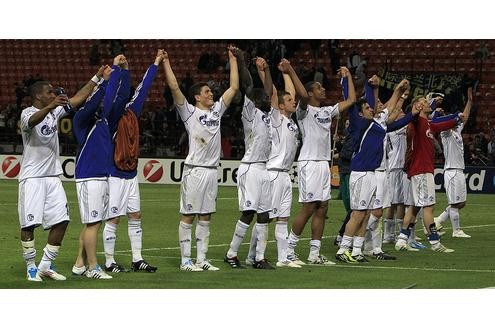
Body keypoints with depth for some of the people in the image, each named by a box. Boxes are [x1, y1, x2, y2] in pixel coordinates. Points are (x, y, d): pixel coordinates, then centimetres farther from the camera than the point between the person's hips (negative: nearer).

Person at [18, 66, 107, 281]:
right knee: (29, 223, -6)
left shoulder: (55, 111, 11)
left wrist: (97, 77, 11)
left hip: (53, 176, 7)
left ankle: (46, 266, 9)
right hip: (31, 177, -7)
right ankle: (31, 267, 4)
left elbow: (78, 98, 15)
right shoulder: (28, 113, -11)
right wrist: (50, 107, -53)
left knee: (61, 221, 1)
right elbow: (33, 120, -35)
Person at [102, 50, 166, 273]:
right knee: (113, 220, -2)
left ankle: (137, 260, 15)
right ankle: (109, 262, 4)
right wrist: (124, 70, -31)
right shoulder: (111, 117, -13)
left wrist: (156, 64, 14)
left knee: (135, 217, 9)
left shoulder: (131, 113, 6)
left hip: (130, 174, 7)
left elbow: (142, 89, 11)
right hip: (114, 175, -7)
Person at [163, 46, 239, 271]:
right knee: (188, 216, -2)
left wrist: (232, 59, 19)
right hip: (194, 170, -6)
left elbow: (234, 87, 18)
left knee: (205, 217, 8)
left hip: (212, 170, 6)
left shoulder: (216, 111, 15)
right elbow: (174, 88, -13)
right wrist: (166, 63, -14)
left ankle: (201, 260, 12)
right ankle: (185, 261, -1)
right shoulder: (189, 112, -2)